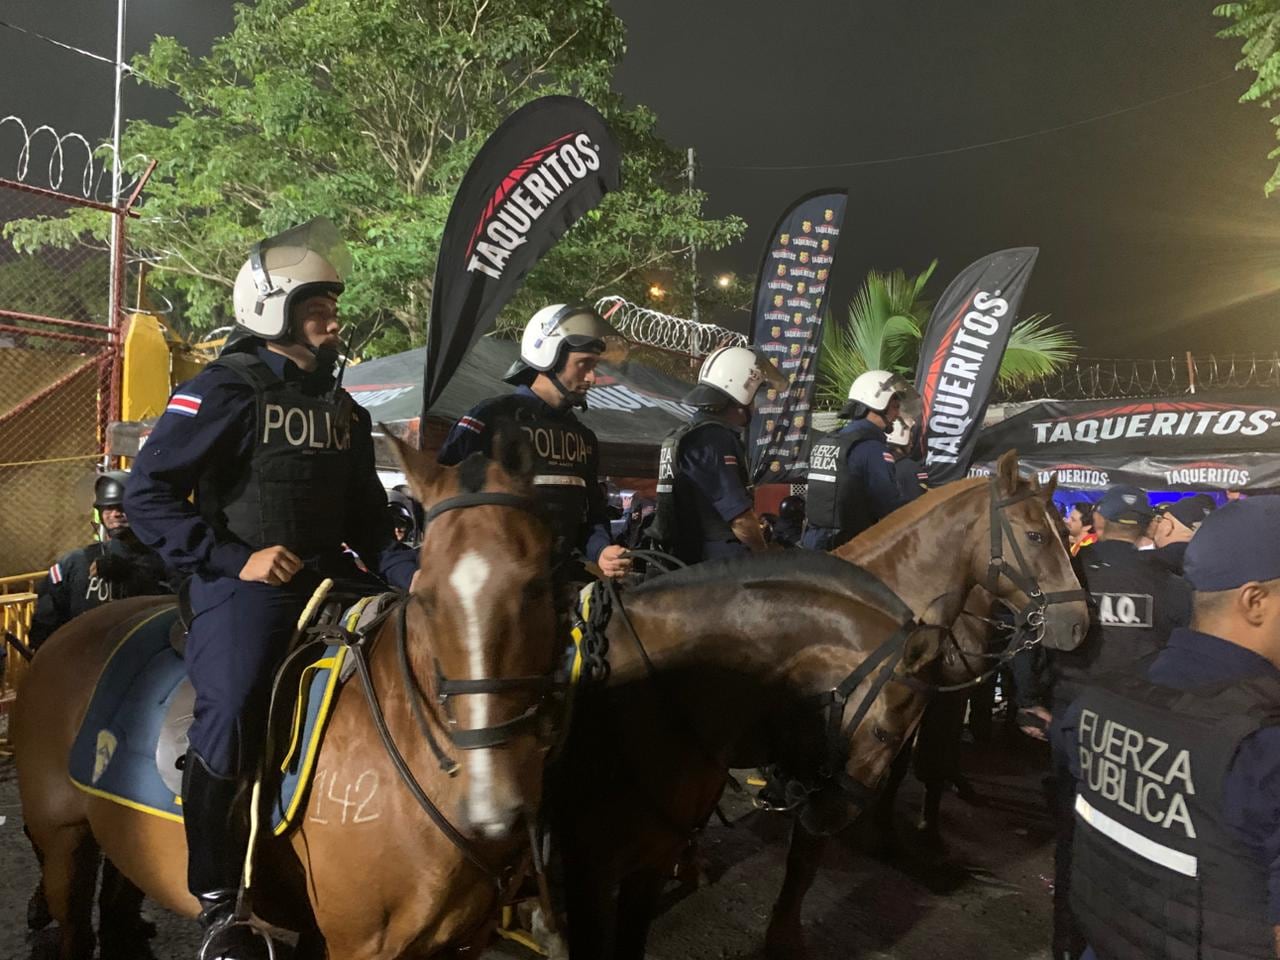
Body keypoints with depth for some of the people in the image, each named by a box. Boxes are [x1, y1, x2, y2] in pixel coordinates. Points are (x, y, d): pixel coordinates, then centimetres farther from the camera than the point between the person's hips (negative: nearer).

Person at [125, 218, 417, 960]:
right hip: (245, 586, -7)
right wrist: (234, 558, -17)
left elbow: (365, 515, 17)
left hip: (325, 580, 7)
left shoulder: (339, 405, 15)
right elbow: (149, 495, -10)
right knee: (232, 722, -18)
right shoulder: (226, 391, -6)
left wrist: (408, 571, 0)